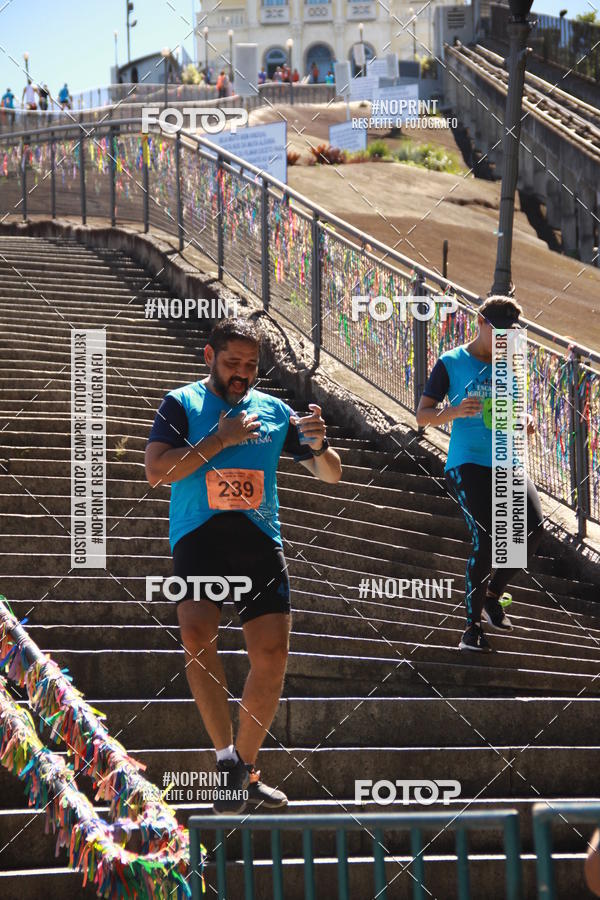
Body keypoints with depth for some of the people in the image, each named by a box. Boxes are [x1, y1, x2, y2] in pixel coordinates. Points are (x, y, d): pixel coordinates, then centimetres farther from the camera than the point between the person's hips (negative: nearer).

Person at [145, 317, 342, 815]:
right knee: (197, 633, -27)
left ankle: (246, 768, 12)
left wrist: (318, 446, -8)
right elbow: (156, 469, -9)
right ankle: (226, 755, -20)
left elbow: (331, 475, 15)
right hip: (199, 535, -3)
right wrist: (220, 440, -13)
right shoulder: (182, 404, 4)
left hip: (260, 539, 3)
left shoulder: (274, 411, 13)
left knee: (272, 654, -5)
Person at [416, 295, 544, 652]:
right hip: (468, 464, -5)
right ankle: (473, 625, -9)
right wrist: (454, 411, -22)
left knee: (534, 525, -17)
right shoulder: (451, 364, -1)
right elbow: (422, 414, -1)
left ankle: (493, 595, 8)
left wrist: (526, 421, 1)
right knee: (487, 537, -22)